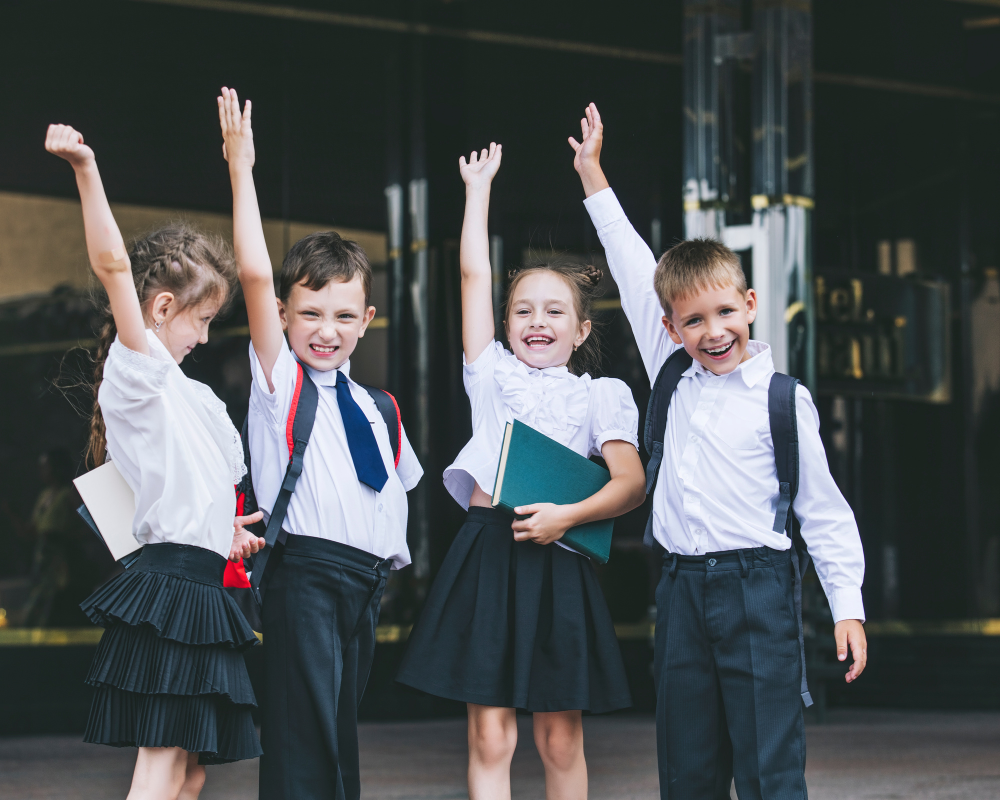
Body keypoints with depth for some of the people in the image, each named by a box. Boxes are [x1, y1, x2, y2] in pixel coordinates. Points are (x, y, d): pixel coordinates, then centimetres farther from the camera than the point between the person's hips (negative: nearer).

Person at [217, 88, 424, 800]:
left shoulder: (377, 410, 18)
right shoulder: (278, 379, 2)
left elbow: (398, 485, 31)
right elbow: (255, 274, -10)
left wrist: (390, 556, 14)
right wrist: (241, 169, -13)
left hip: (368, 580, 6)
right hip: (306, 575, -6)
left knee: (340, 741, 10)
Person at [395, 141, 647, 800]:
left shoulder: (599, 396, 10)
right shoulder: (493, 375, 14)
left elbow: (631, 482, -1)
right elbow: (474, 274, 13)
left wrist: (568, 516, -15)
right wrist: (479, 186, 17)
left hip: (555, 560, -1)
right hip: (487, 555, 1)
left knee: (561, 739, 3)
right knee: (489, 735, -2)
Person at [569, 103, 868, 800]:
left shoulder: (782, 400, -1)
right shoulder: (671, 380, 11)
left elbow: (824, 511, 2)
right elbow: (635, 273, 18)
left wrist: (848, 607, -3)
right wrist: (592, 174, 23)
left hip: (757, 588, -5)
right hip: (683, 590, 5)